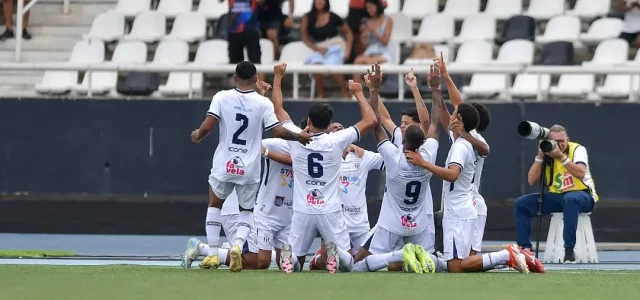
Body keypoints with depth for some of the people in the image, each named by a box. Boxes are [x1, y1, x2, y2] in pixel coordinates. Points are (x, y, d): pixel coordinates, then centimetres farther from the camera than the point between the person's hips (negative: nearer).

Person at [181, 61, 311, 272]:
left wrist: (197, 136, 11)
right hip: (249, 168, 0)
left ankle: (213, 254, 15)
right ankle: (238, 244, -12)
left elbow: (207, 126, -10)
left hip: (224, 165, 0)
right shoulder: (263, 103, -5)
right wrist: (299, 136, 10)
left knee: (215, 204, 22)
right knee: (246, 211, 17)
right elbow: (278, 131, -7)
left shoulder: (222, 97, -4)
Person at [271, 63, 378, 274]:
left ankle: (289, 255, -25)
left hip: (302, 211, 1)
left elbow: (278, 109, 11)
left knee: (295, 263, 12)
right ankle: (337, 253, -28)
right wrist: (359, 93, 9)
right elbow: (371, 121, -2)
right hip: (331, 211, -1)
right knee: (347, 263, 8)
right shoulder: (336, 141, -9)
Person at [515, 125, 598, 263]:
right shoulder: (547, 155, 5)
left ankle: (569, 250, -40)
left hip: (583, 196, -5)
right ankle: (525, 249, -8)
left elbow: (581, 173, -26)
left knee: (570, 199, -42)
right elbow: (532, 180, -3)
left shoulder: (577, 149, -8)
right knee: (521, 203, -9)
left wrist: (561, 156, -30)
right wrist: (540, 156, -12)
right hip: (556, 197, 5)